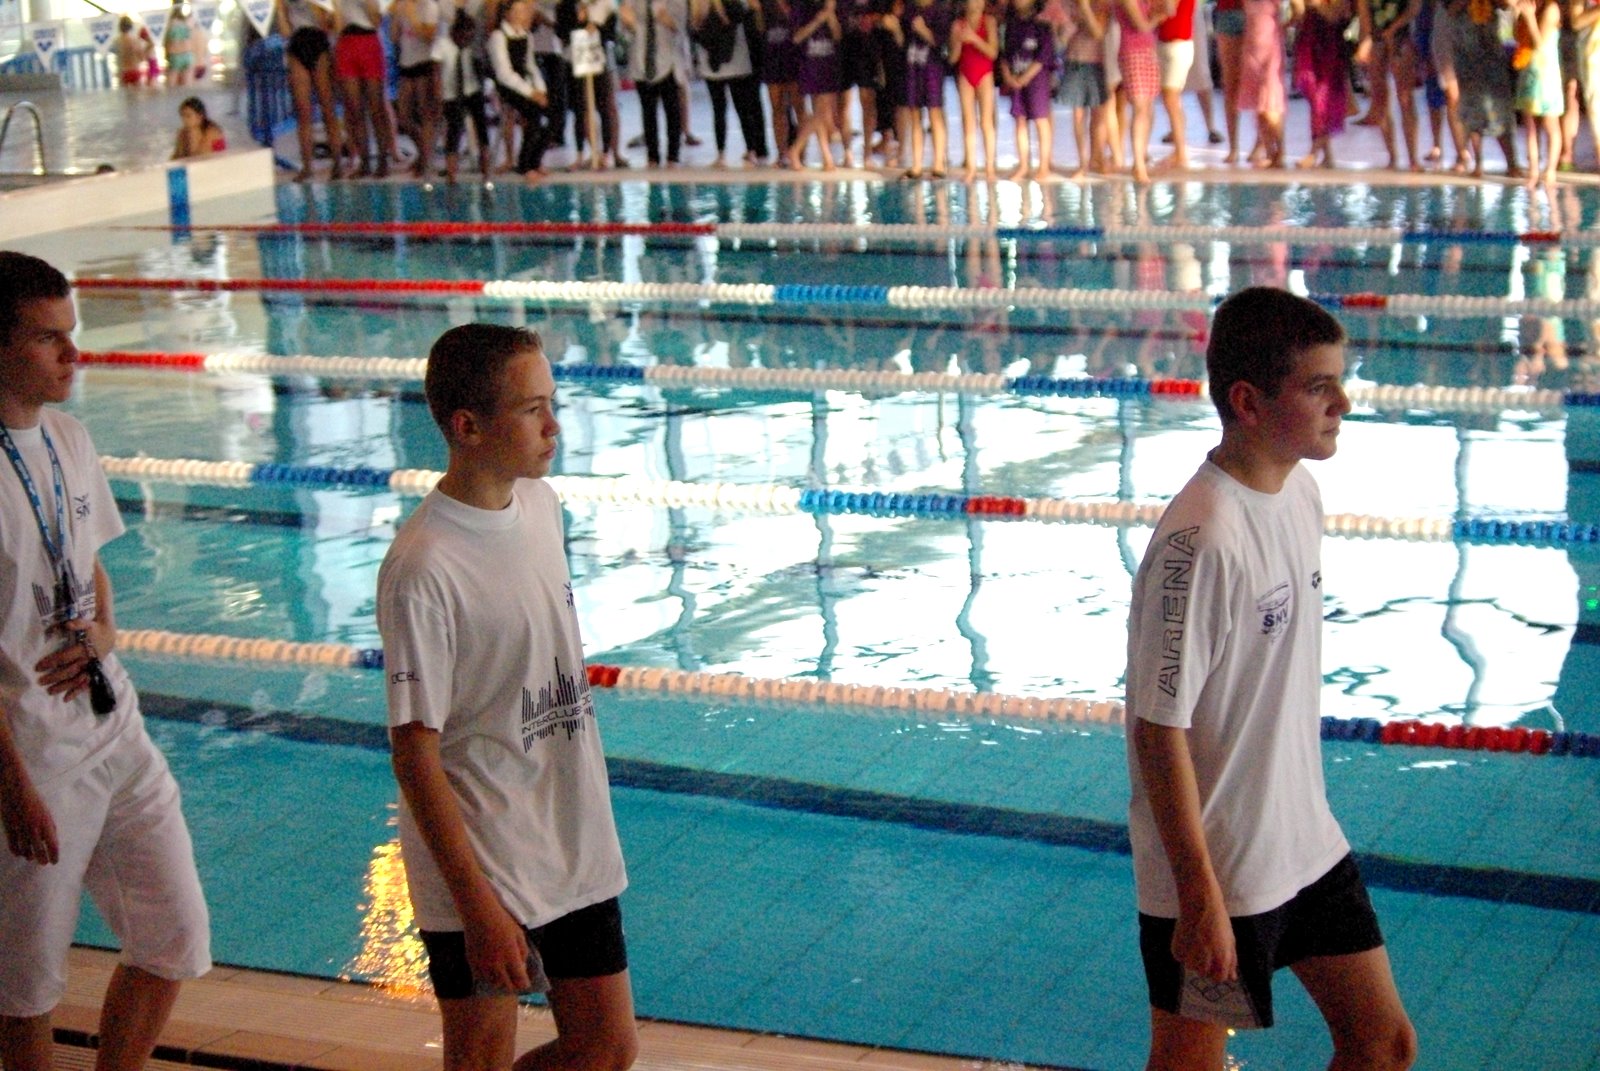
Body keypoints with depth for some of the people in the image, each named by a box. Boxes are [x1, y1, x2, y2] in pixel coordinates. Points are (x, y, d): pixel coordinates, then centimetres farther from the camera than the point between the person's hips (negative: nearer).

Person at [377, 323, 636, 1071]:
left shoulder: (541, 505, 2)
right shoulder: (423, 569, -22)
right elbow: (415, 753, -20)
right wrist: (479, 908, -20)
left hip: (576, 853, 7)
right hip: (481, 869, -7)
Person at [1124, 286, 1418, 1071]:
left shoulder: (1299, 492, 2)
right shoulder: (1201, 542, -26)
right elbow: (1158, 728, -24)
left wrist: (1299, 814, 19)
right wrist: (1200, 899, -22)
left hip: (1306, 844, 8)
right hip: (1213, 865, -8)